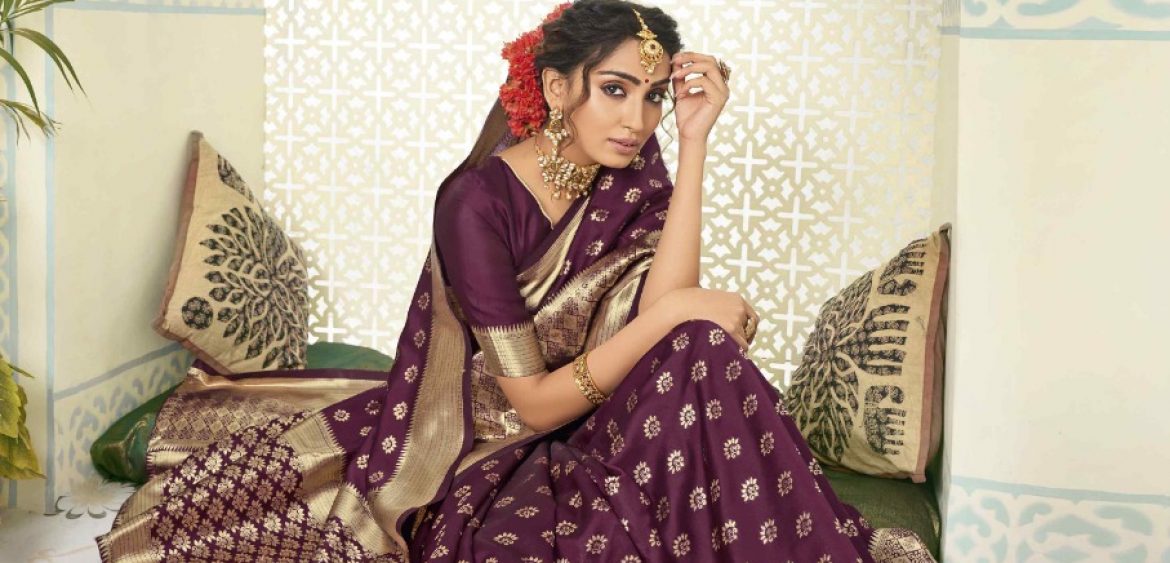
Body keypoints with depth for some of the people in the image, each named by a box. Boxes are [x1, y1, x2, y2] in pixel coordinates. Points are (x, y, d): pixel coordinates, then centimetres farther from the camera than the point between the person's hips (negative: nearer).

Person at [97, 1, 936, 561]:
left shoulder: (631, 171, -4)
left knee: (700, 350, -23)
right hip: (483, 450, -6)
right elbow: (533, 403, -21)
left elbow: (662, 310, -20)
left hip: (585, 431, 6)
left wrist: (694, 139, -21)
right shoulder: (480, 201, -21)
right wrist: (681, 309, -23)